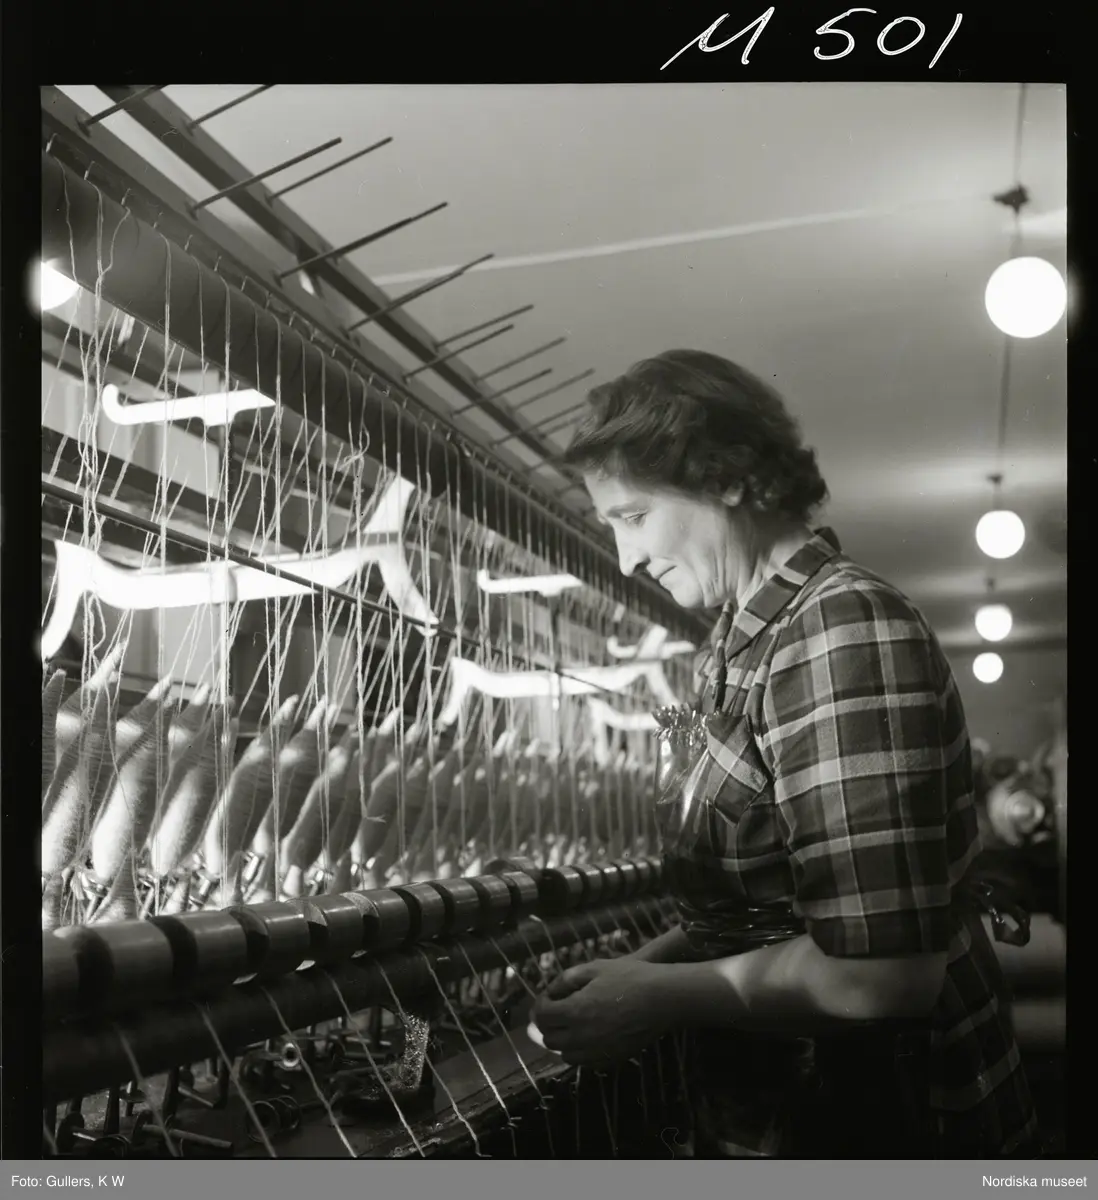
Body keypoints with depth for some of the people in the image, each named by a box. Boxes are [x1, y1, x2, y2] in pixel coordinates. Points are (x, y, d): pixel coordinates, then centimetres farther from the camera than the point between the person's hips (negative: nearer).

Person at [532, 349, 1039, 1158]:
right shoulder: (753, 641, 6)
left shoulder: (842, 628, -21)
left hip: (888, 1127, -8)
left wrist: (660, 1000, -17)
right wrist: (647, 965, -2)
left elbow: (878, 971, -27)